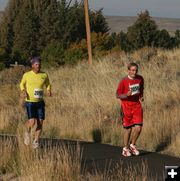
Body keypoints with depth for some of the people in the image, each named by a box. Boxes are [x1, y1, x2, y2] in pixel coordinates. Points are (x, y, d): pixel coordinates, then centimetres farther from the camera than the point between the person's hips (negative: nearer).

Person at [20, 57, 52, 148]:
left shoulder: (44, 75, 1)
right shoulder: (27, 75, -4)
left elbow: (48, 84, 19)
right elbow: (22, 84, 14)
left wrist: (49, 91, -2)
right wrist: (23, 91, -5)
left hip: (40, 102, 3)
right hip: (30, 102, -3)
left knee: (40, 122, -2)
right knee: (32, 122, -17)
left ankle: (36, 141, 14)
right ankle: (27, 132, 17)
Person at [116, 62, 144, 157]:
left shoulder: (140, 79, 1)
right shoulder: (123, 81, -11)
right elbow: (118, 95, -6)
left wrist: (141, 97, 2)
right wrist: (126, 95, -25)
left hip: (137, 106, 3)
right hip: (127, 106, -3)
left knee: (138, 128, -7)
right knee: (128, 129, 2)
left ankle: (132, 145, 17)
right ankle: (125, 149, 19)